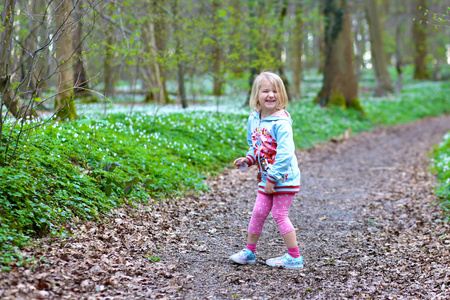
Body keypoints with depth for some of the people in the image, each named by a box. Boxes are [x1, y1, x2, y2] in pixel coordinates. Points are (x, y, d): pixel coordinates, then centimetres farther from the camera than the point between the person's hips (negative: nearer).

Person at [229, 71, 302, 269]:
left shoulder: (281, 122, -20)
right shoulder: (254, 119, 4)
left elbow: (284, 154, -24)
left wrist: (272, 178, -22)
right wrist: (248, 160, 1)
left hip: (284, 177, -7)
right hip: (266, 178, 7)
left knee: (279, 215, -2)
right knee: (258, 212, 12)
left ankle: (294, 258, 9)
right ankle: (249, 251, 26)